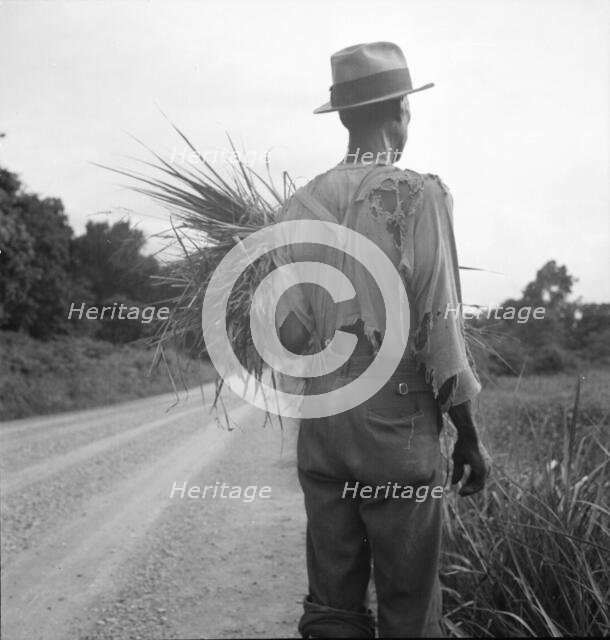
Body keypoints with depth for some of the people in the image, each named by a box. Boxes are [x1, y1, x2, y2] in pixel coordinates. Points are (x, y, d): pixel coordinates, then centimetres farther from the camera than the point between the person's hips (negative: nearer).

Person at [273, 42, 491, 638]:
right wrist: (469, 435, -1)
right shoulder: (418, 195, -8)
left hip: (320, 425, 5)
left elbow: (288, 329, 1)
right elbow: (440, 329, -11)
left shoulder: (301, 204, 4)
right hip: (398, 427, -4)